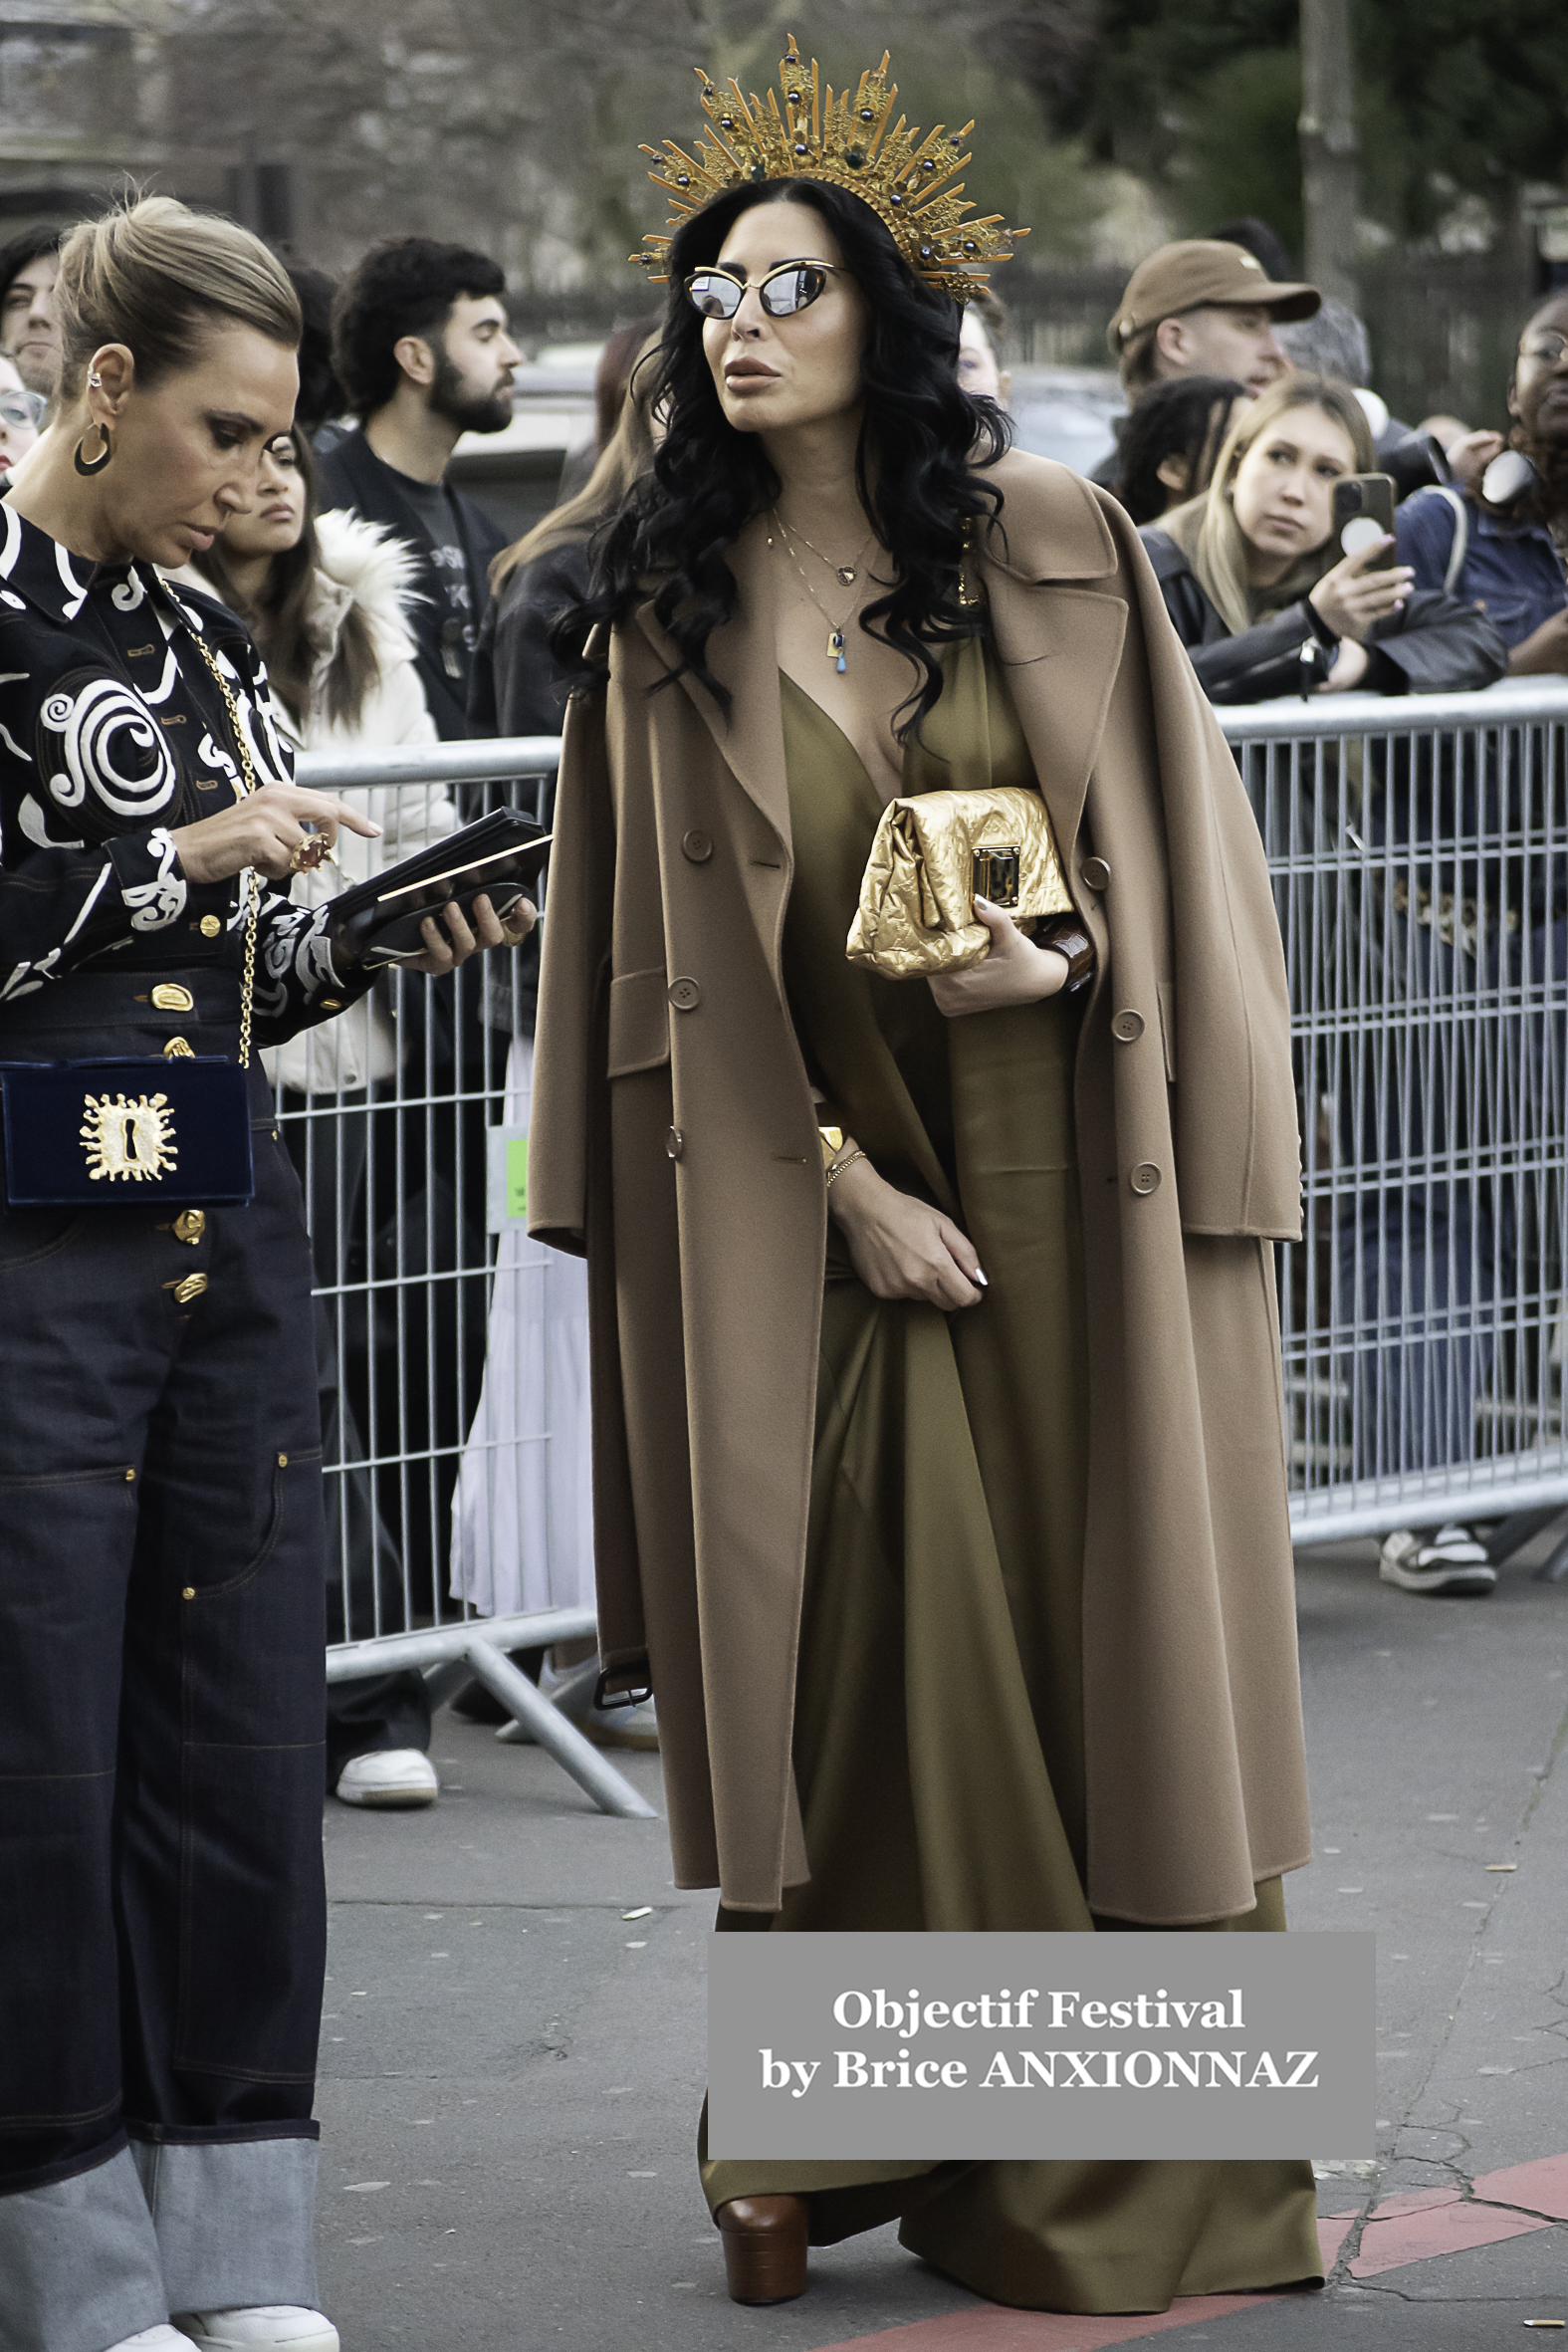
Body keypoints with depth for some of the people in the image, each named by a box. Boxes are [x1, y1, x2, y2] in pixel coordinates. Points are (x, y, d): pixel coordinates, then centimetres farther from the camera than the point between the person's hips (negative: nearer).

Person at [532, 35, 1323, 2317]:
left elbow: (1177, 829, 4)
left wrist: (1060, 955, -15)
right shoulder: (668, 611, 2)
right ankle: (850, 2135, 6)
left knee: (1105, 1629, 3)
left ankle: (1133, 2148, 12)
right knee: (866, 1647, -2)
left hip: (1076, 1181, 0)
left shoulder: (1052, 545, 0)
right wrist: (843, 1181, -8)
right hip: (833, 1207, 0)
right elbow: (688, 952, 0)